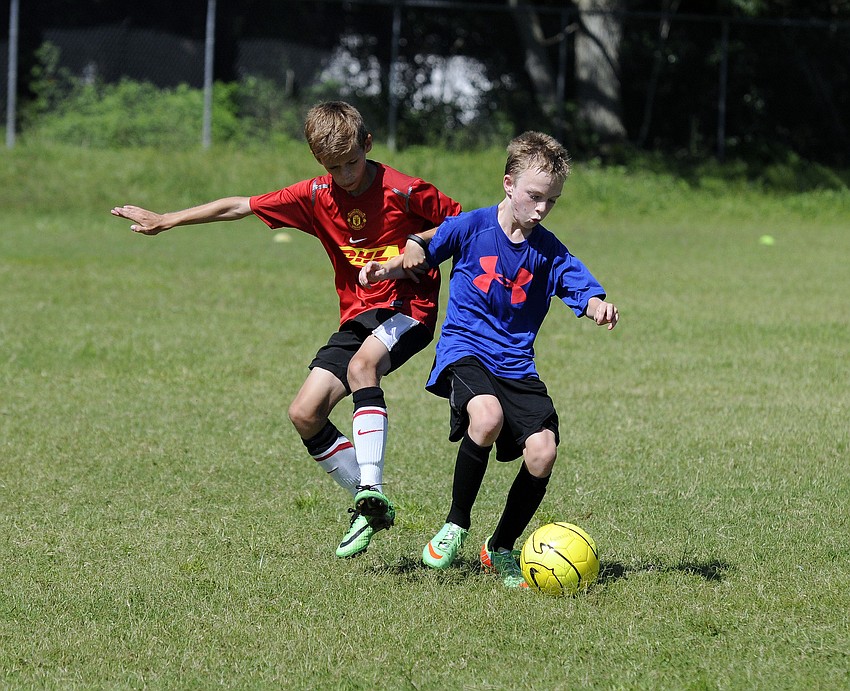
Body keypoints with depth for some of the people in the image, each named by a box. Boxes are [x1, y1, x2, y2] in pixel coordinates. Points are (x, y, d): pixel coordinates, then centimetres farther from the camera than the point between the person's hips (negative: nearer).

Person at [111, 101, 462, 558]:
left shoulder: (402, 191, -12)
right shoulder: (316, 196, -1)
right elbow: (239, 207, 4)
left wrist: (422, 242, -18)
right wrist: (164, 221, 5)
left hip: (408, 304, -6)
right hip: (358, 315, 6)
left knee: (362, 363, -36)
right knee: (305, 413, -7)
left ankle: (372, 491, -39)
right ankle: (371, 509, 3)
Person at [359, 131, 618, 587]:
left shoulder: (548, 250, 3)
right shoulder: (470, 227, -2)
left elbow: (583, 288, -8)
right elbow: (423, 255, 12)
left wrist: (598, 306, -31)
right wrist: (387, 269, -7)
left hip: (517, 365, 3)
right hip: (464, 351, -3)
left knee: (542, 451, -15)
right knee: (487, 416, -34)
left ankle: (501, 549, 10)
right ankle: (456, 526, -11)